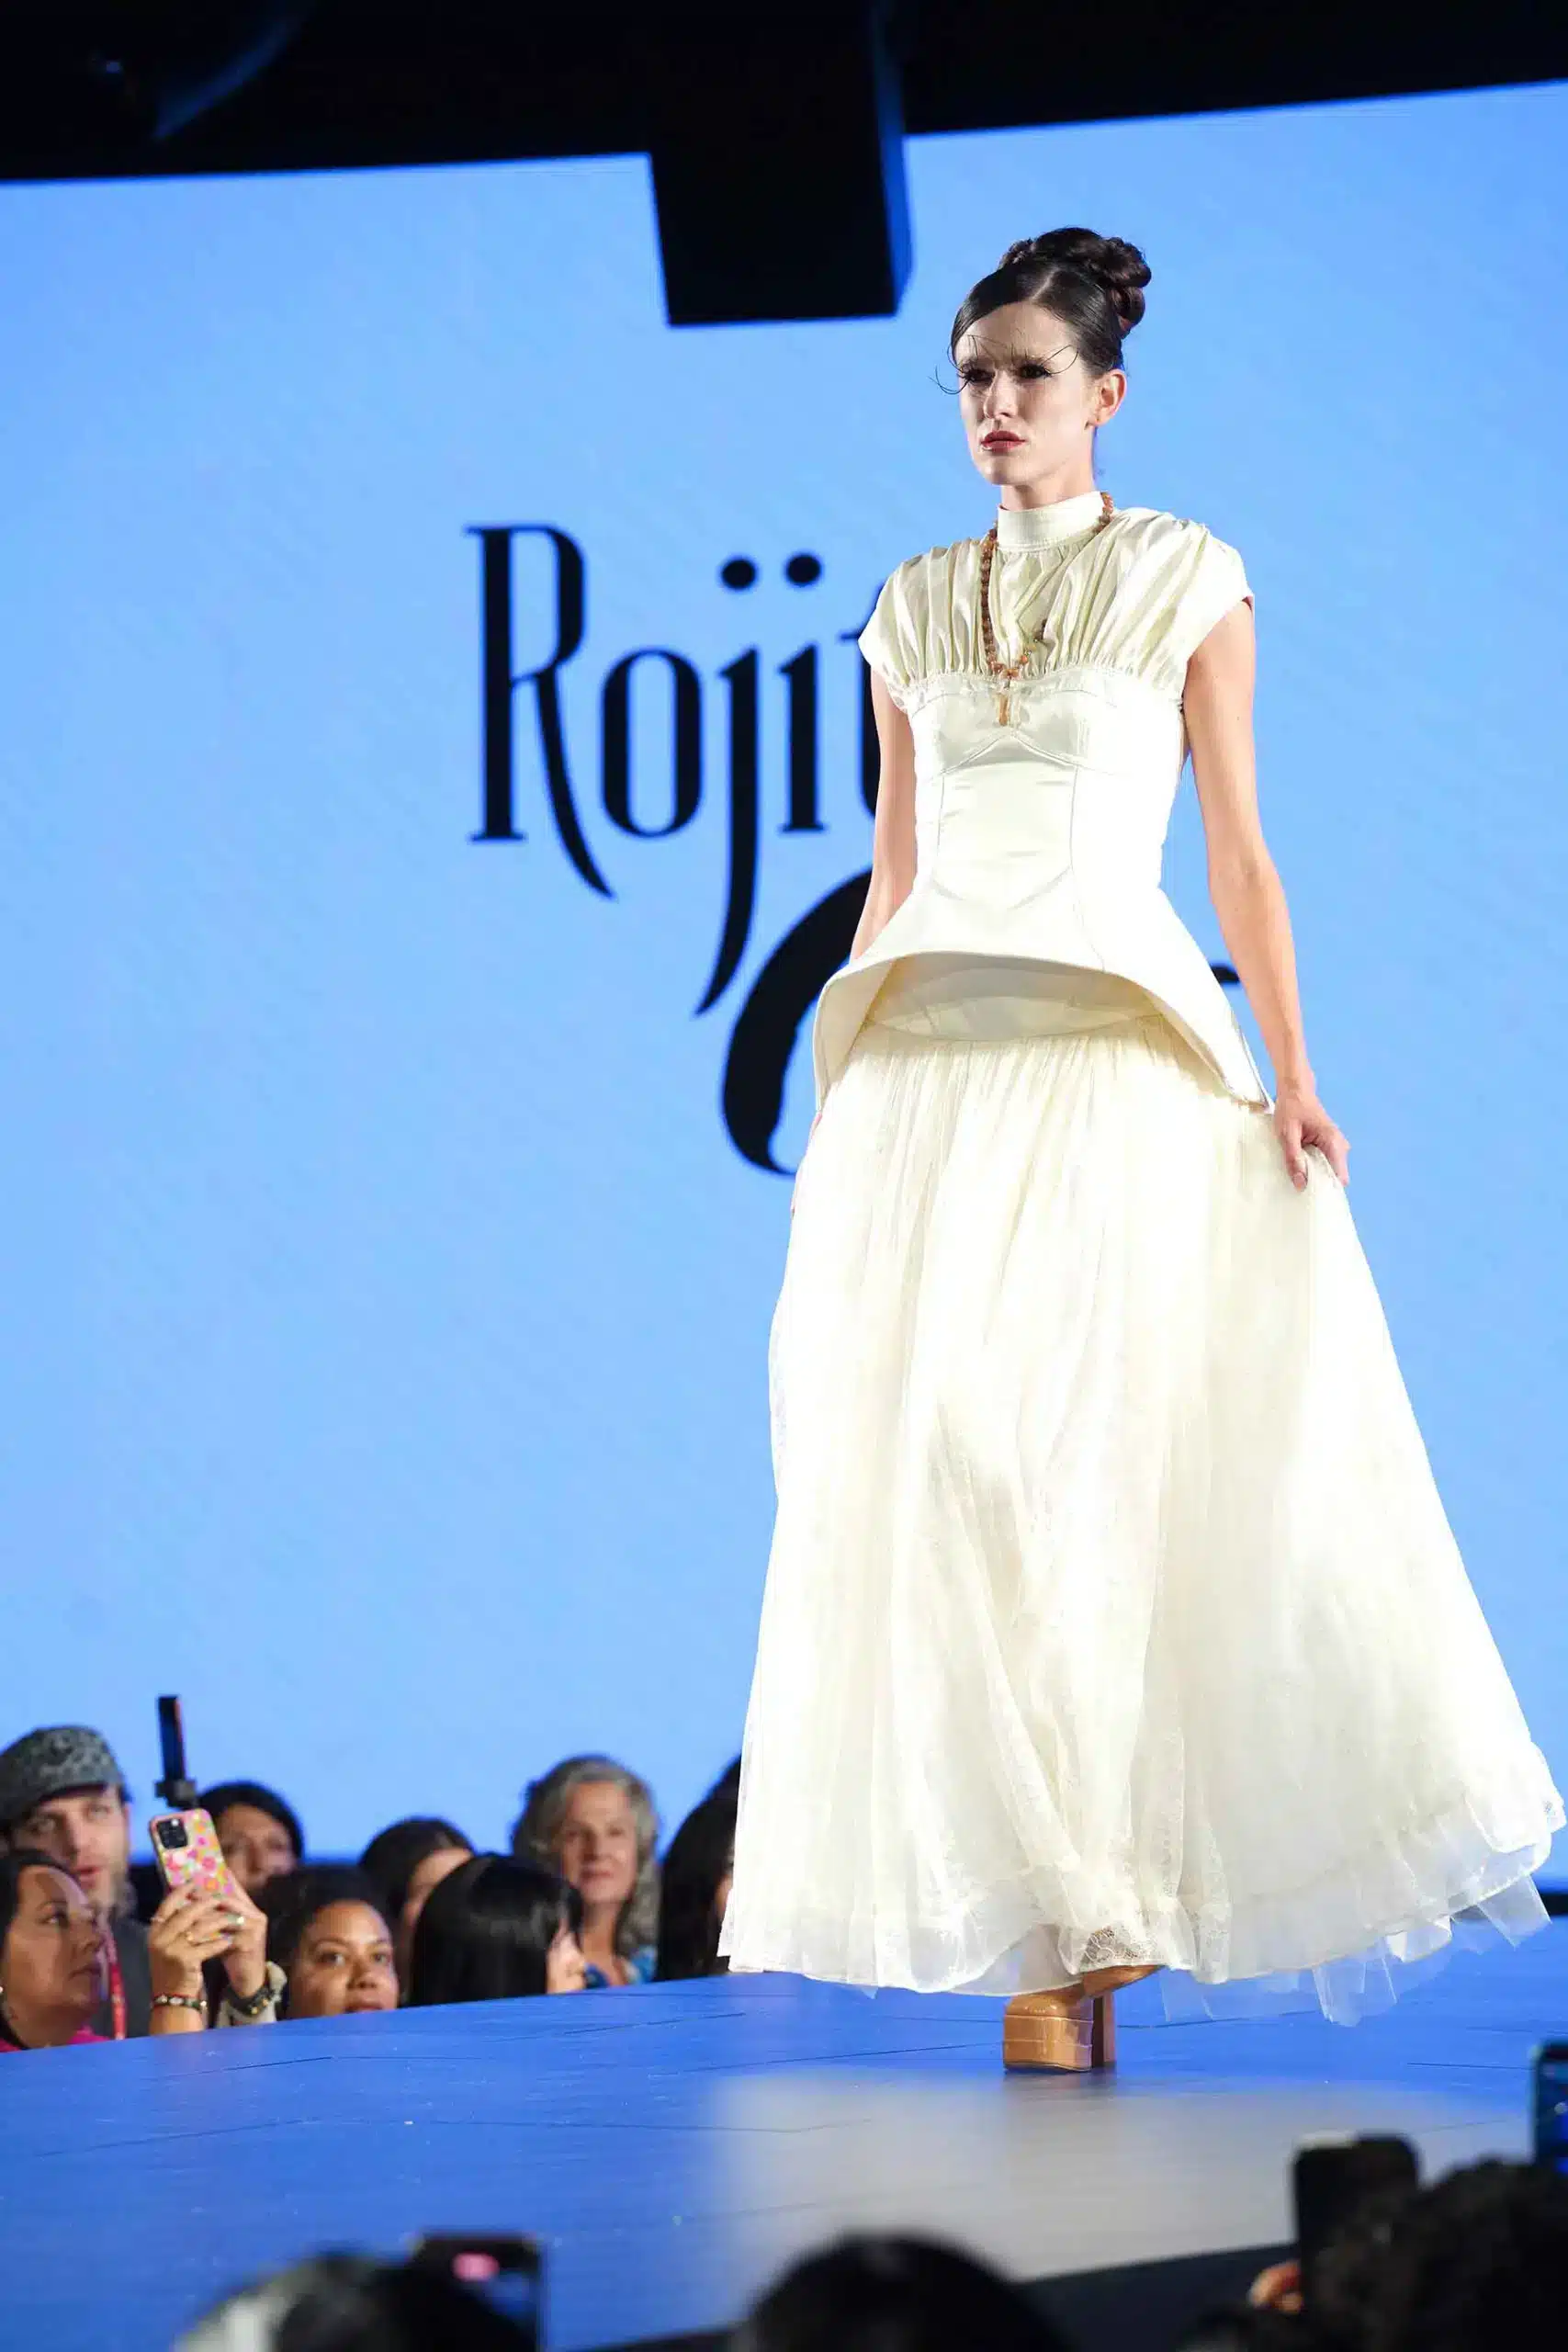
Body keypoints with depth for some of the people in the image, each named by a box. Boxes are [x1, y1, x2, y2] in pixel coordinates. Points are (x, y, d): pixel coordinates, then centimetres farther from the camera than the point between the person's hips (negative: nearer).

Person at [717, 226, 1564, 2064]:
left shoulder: (1185, 580, 6)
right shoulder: (914, 610, 15)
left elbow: (1239, 849, 3)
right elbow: (892, 876, 16)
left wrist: (1289, 1074, -5)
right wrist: (838, 1102, 12)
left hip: (1118, 1050, -3)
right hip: (933, 1065, 3)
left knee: (1099, 1458, -9)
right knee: (941, 1464, -5)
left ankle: (1083, 1917, -2)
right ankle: (1048, 1927, 1)